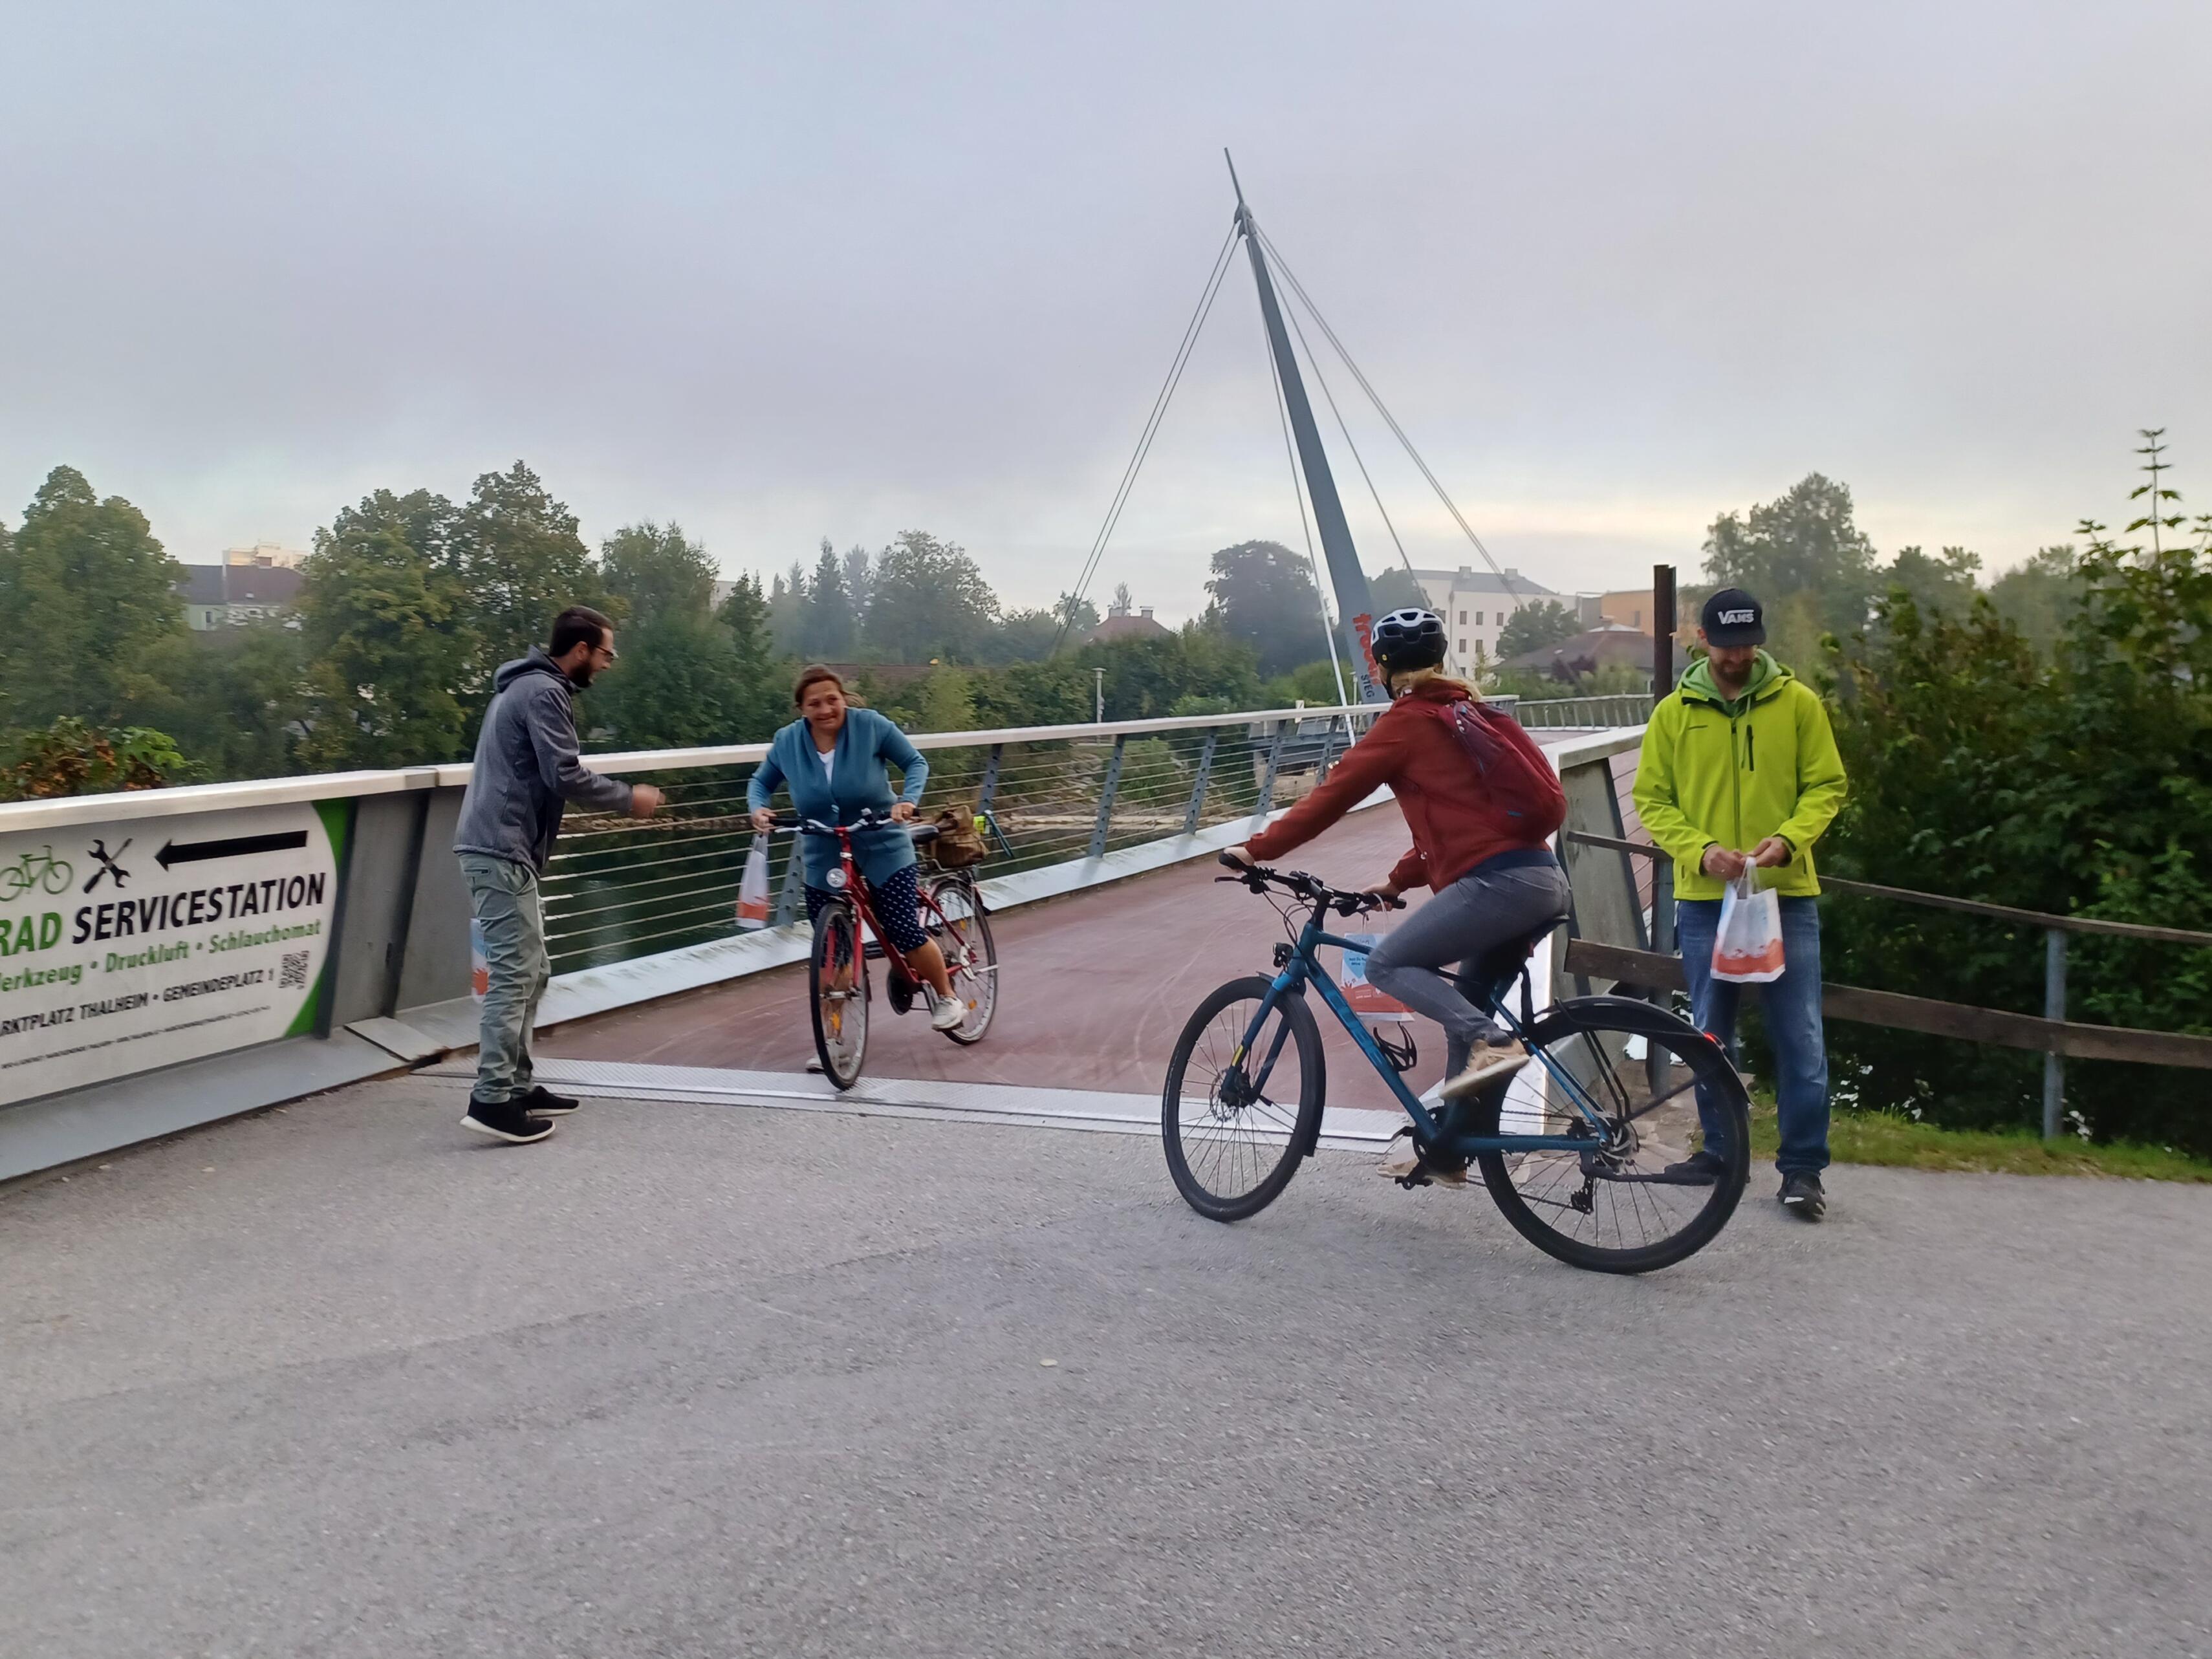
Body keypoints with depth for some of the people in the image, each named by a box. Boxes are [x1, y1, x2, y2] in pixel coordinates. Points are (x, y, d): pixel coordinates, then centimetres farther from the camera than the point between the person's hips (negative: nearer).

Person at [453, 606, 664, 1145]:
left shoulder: (529, 685, 20)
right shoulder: (544, 692, -13)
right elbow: (566, 777, -19)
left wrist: (617, 796, 16)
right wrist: (629, 798, -7)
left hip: (501, 847, 11)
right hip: (501, 851, -11)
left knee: (530, 969, 14)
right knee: (515, 972, -11)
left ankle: (517, 1084, 19)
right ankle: (492, 1100, -11)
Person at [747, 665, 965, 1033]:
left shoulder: (870, 725, -13)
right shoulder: (787, 741, -6)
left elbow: (916, 763, -5)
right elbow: (761, 782, 9)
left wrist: (908, 800, -23)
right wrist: (758, 808, -13)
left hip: (883, 851, -2)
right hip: (824, 863, 2)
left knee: (905, 934, -9)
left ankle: (945, 996, 20)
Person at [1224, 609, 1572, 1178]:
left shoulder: (1405, 722, -3)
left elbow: (1332, 795, -4)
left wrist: (1256, 848, 1)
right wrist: (1397, 881, 27)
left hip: (1500, 881, -9)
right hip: (1545, 881, 9)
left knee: (1388, 964, -3)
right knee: (1463, 1012, 16)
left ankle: (1490, 1042, -18)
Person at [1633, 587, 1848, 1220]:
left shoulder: (1797, 702, 2)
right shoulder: (1674, 712, 4)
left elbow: (1826, 786, 3)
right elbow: (1653, 801, 4)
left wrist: (1789, 839, -15)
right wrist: (1701, 850, -13)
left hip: (1786, 892, -1)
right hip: (1703, 897, 1)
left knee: (1800, 1036, -1)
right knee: (1712, 1032, 11)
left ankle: (1803, 1166, 8)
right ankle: (1721, 1149, 25)